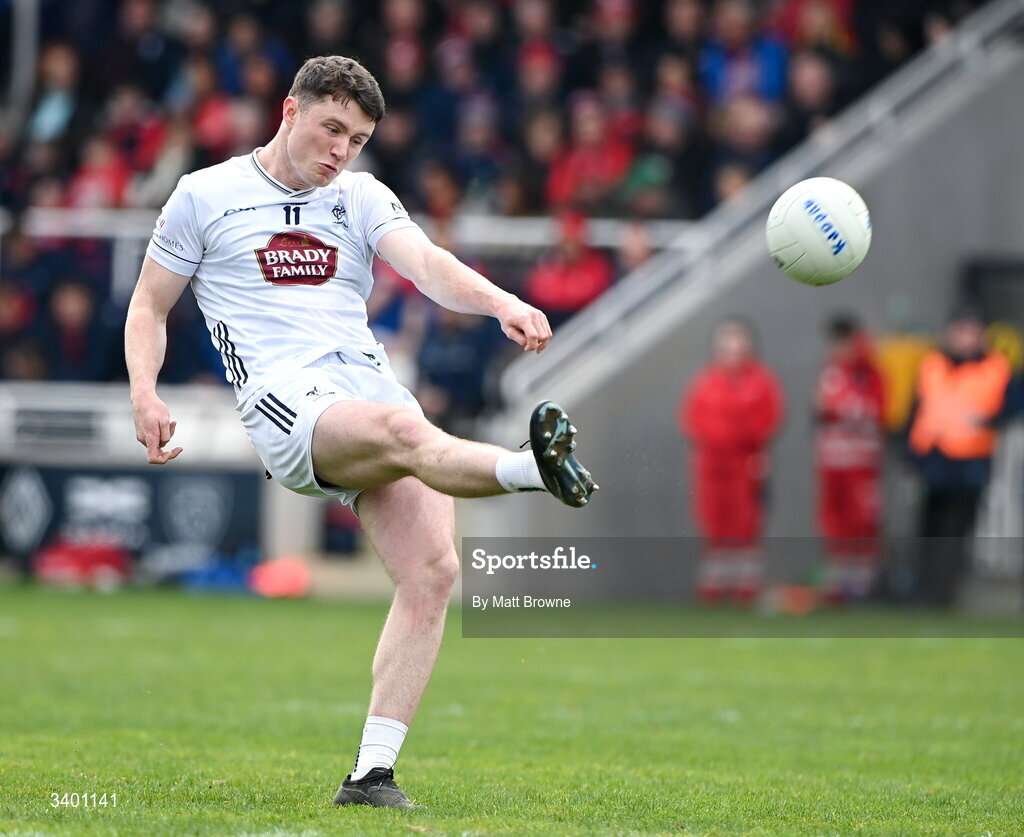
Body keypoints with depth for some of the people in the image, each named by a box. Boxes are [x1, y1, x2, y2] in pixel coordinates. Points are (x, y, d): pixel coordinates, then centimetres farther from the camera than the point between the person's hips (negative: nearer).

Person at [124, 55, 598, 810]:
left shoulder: (363, 199, 19)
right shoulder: (206, 196, 13)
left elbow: (427, 265, 1)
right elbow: (150, 305, 19)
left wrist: (502, 303, -20)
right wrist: (145, 393, 0)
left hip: (373, 385, 4)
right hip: (287, 402, -4)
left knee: (433, 571, -14)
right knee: (402, 429, -37)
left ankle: (372, 776, -11)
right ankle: (536, 468, -66)